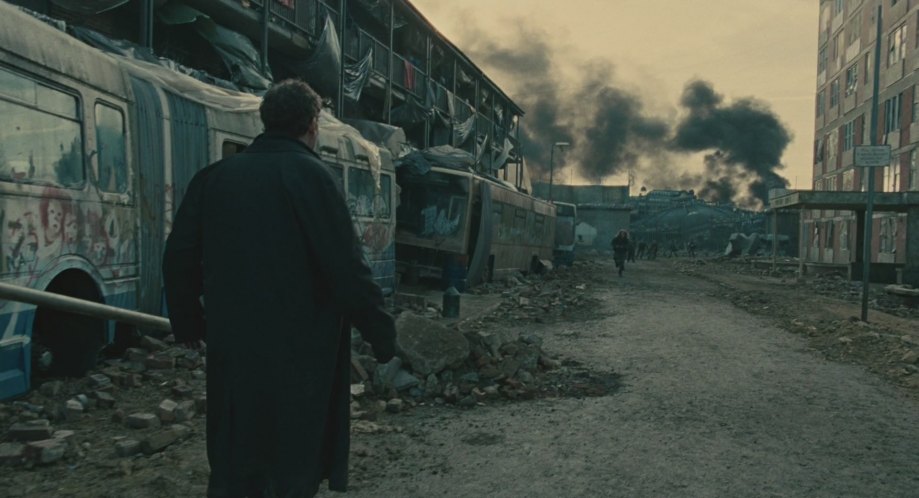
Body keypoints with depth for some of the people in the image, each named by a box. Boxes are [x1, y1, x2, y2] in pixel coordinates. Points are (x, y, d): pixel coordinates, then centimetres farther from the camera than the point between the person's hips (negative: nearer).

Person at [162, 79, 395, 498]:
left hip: (232, 346, 5)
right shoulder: (309, 174, -12)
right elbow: (347, 268, -17)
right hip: (298, 348, -5)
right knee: (295, 461, 9)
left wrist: (189, 323, 22)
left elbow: (179, 257, 9)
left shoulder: (214, 176, 6)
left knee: (235, 456, 18)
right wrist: (381, 333, -8)